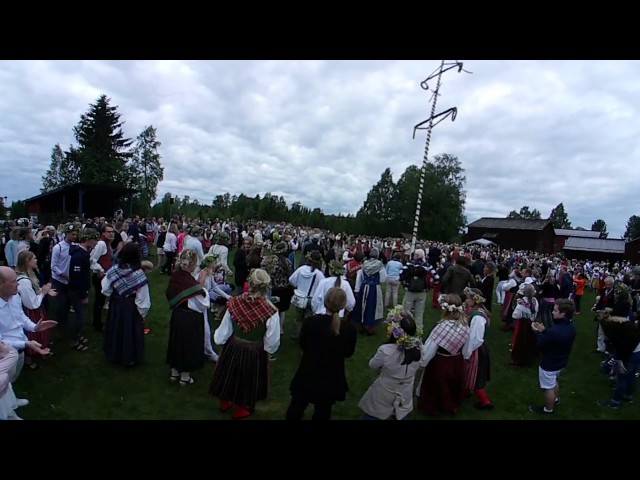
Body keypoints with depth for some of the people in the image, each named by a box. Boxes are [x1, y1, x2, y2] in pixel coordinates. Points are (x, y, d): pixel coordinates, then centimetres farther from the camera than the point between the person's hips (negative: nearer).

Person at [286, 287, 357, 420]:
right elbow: (348, 353, -4)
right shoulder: (349, 329, -21)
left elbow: (302, 345, -4)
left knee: (296, 410, 24)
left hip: (307, 376, 0)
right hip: (332, 379, 0)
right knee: (323, 413, 23)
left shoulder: (310, 322, -22)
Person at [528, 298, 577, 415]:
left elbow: (540, 345, -25)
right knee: (554, 382, 33)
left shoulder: (555, 331, -39)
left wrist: (537, 332, -11)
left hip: (549, 364, -8)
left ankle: (548, 409, 36)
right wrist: (543, 330, -3)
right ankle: (556, 399, 56)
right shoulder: (571, 326, -10)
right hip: (561, 362, 8)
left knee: (548, 387, 15)